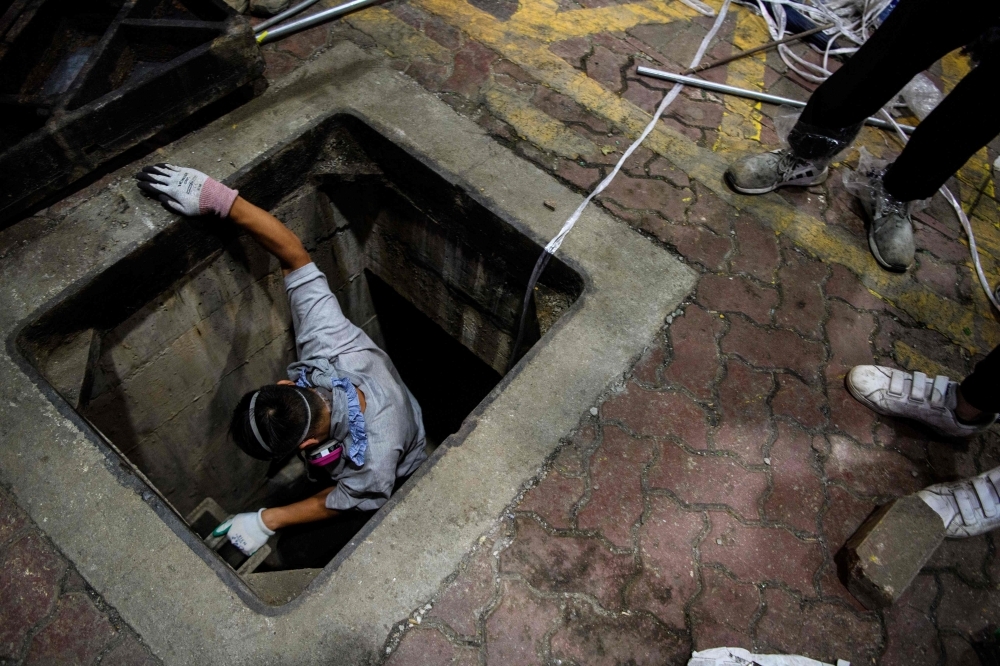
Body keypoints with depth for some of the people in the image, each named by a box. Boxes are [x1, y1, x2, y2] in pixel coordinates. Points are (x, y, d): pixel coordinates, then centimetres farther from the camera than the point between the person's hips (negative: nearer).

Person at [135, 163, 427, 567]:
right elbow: (294, 255, -34)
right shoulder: (331, 341, -38)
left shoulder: (374, 459, -45)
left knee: (297, 552, -9)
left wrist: (266, 521, -11)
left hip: (394, 488, -6)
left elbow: (340, 502, -21)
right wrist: (218, 198, -40)